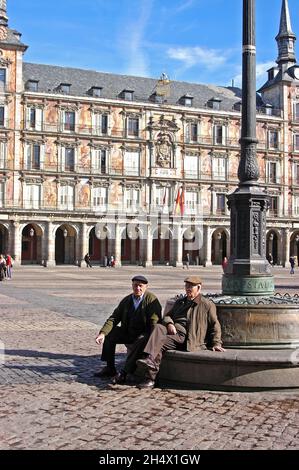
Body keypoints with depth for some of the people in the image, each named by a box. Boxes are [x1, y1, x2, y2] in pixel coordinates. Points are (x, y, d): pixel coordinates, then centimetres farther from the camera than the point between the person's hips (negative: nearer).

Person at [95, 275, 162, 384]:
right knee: (109, 333, -10)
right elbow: (114, 318, 2)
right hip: (128, 333, 6)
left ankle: (124, 373, -33)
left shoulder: (151, 299, -11)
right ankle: (110, 369, -2)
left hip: (143, 334, -6)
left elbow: (154, 322, -18)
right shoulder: (127, 300, 7)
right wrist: (102, 333, -14)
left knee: (141, 341, -36)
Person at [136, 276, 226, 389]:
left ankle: (150, 378, -33)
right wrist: (169, 323, -1)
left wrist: (216, 343, -1)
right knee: (158, 327, -29)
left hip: (183, 336, -6)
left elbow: (215, 326, 8)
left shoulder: (207, 305, 10)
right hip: (171, 330, 6)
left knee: (158, 342, -28)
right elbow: (167, 316, 22)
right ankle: (149, 359, -43)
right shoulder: (179, 302, 28)